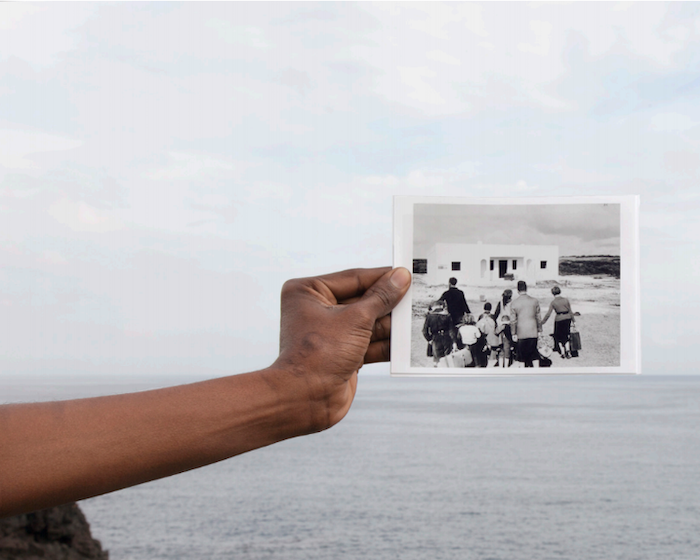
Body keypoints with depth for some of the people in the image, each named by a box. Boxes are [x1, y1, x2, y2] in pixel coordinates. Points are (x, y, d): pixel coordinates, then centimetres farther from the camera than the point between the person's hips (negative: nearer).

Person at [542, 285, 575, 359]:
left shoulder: (553, 302, -9)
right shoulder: (566, 300, -2)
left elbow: (548, 314, -8)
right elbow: (570, 311, 3)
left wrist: (542, 322, 1)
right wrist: (573, 321, 13)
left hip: (559, 320, -3)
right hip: (567, 318, 3)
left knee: (558, 336, 15)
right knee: (566, 336, 18)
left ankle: (562, 353, 16)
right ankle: (567, 350, 1)